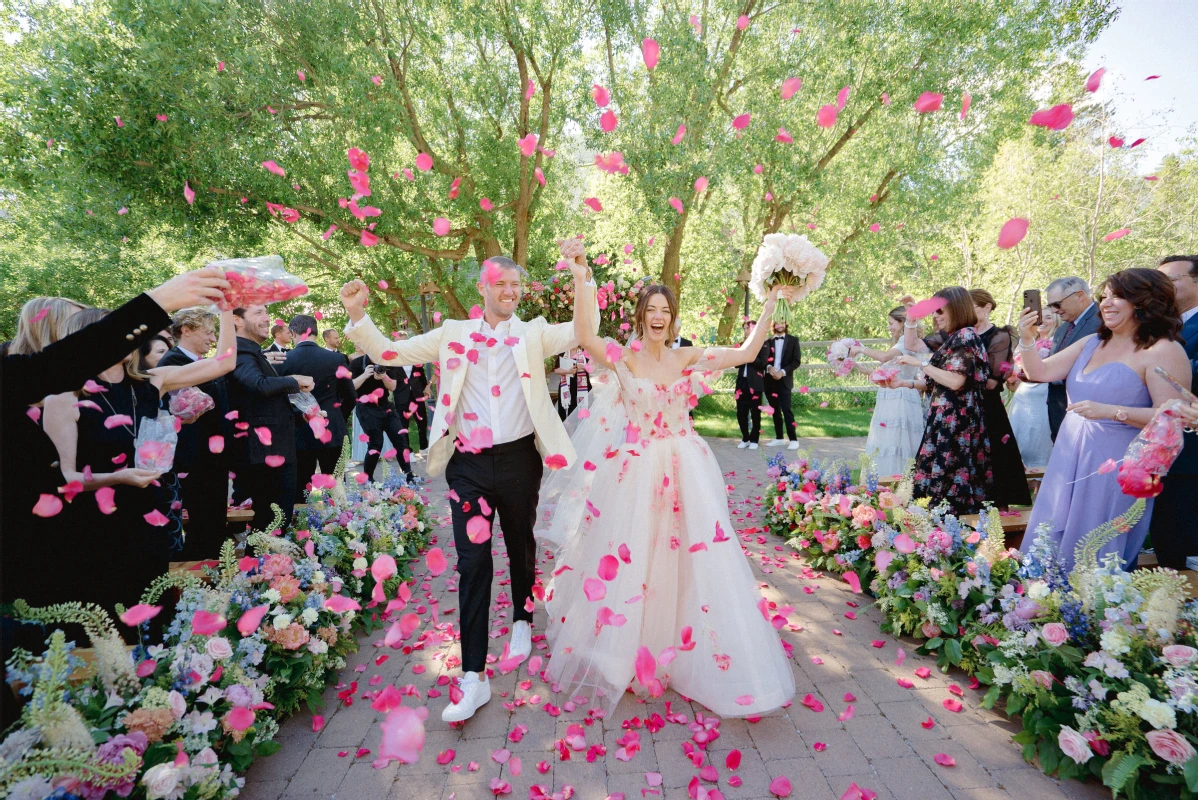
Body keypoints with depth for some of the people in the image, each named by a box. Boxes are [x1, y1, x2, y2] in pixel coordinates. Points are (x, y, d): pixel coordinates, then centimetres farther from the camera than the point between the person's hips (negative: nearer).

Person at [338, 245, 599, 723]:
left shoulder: (533, 334, 4)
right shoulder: (454, 334, 5)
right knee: (472, 563, 1)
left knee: (521, 548, 18)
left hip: (519, 459, 0)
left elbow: (585, 330, -7)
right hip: (469, 465, 0)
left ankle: (523, 622, 45)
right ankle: (474, 675, 10)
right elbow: (389, 353, 4)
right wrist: (357, 315, -11)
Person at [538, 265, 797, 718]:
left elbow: (747, 353, 2)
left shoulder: (689, 358, 5)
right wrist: (580, 281, -27)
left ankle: (686, 655, 25)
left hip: (684, 472, 3)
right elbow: (584, 336, -22)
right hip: (635, 473, -2)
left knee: (693, 560, 4)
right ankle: (623, 655, 30)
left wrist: (770, 304, -1)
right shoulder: (626, 358, -4)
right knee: (628, 559, 6)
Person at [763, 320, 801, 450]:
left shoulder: (793, 340, 5)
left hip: (784, 380, -3)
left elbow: (797, 361, -2)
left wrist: (783, 372, -14)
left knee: (786, 409, -11)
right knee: (775, 410, 9)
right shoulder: (768, 341, 11)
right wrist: (769, 367, -17)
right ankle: (779, 438, 17)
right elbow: (763, 359, 5)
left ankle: (793, 439, -8)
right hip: (770, 380, 3)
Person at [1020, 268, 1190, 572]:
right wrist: (1027, 340, -9)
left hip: (1116, 463, -6)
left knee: (1099, 550, 5)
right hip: (1071, 454, 7)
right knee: (1054, 539, 13)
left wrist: (1111, 411, -26)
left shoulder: (1164, 351, -10)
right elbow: (1040, 372, 6)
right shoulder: (1091, 343, 9)